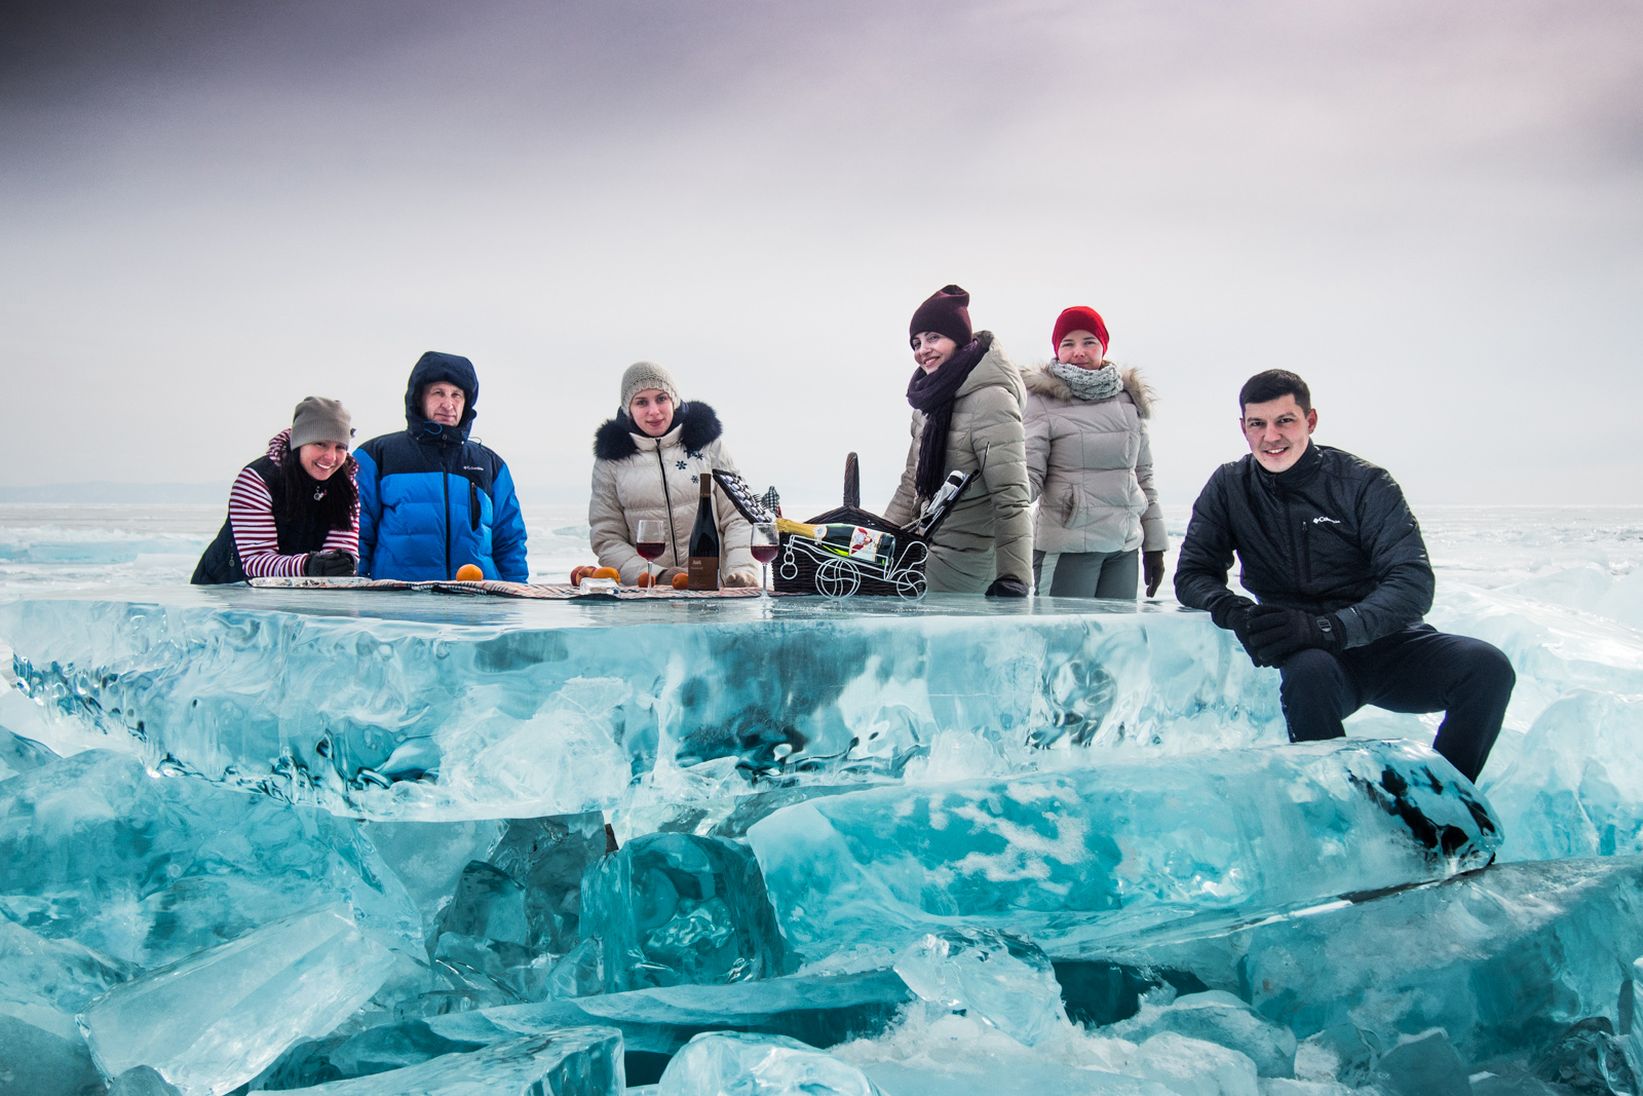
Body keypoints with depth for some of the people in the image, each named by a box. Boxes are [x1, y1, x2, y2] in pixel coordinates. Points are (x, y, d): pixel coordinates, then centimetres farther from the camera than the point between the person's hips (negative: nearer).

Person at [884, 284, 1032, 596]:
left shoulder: (989, 398, -16)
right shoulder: (931, 397, 12)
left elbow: (1011, 499, -22)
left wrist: (1012, 578, -28)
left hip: (966, 564, -8)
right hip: (935, 551, 8)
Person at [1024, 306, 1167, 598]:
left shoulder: (1129, 399, 14)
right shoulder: (1042, 400, -2)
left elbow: (1143, 476, 18)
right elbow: (1029, 474, -8)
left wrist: (1154, 546, 17)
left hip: (1125, 548, 5)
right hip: (1066, 549, -5)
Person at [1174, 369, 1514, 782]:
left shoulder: (1365, 484, -5)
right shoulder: (1229, 487, 4)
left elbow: (1413, 585, -15)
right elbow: (1192, 575, 1)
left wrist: (1326, 628, -32)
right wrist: (1235, 612, -23)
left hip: (1385, 643, 1)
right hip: (1305, 650, 0)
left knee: (1486, 666, -28)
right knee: (1309, 672, -36)